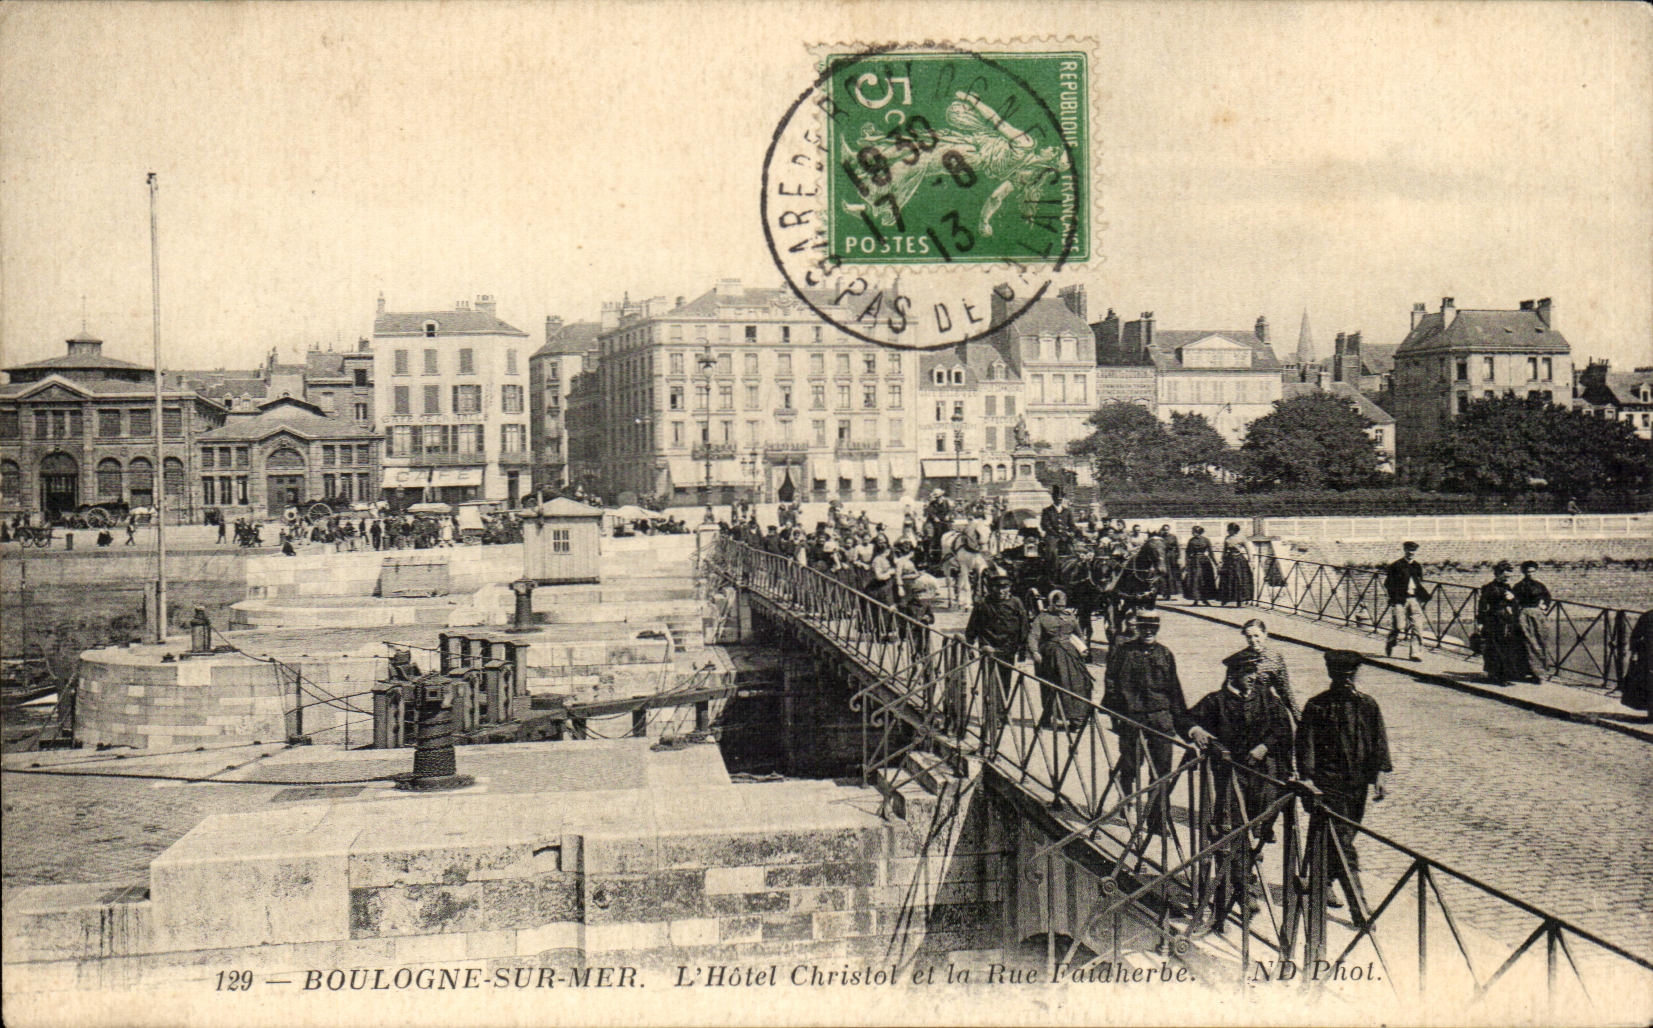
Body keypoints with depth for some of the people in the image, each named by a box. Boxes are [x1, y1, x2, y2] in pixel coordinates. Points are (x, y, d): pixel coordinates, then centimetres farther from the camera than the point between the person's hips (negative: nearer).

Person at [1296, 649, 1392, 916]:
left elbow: (1379, 741, 9)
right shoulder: (1316, 707, -5)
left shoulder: (1367, 705, 6)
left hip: (1358, 783, 5)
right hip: (1329, 782, -5)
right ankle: (1359, 907, -12)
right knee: (1343, 843, -10)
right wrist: (1307, 779, -12)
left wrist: (1379, 774, 0)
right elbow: (1305, 743, -5)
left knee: (1340, 840, 14)